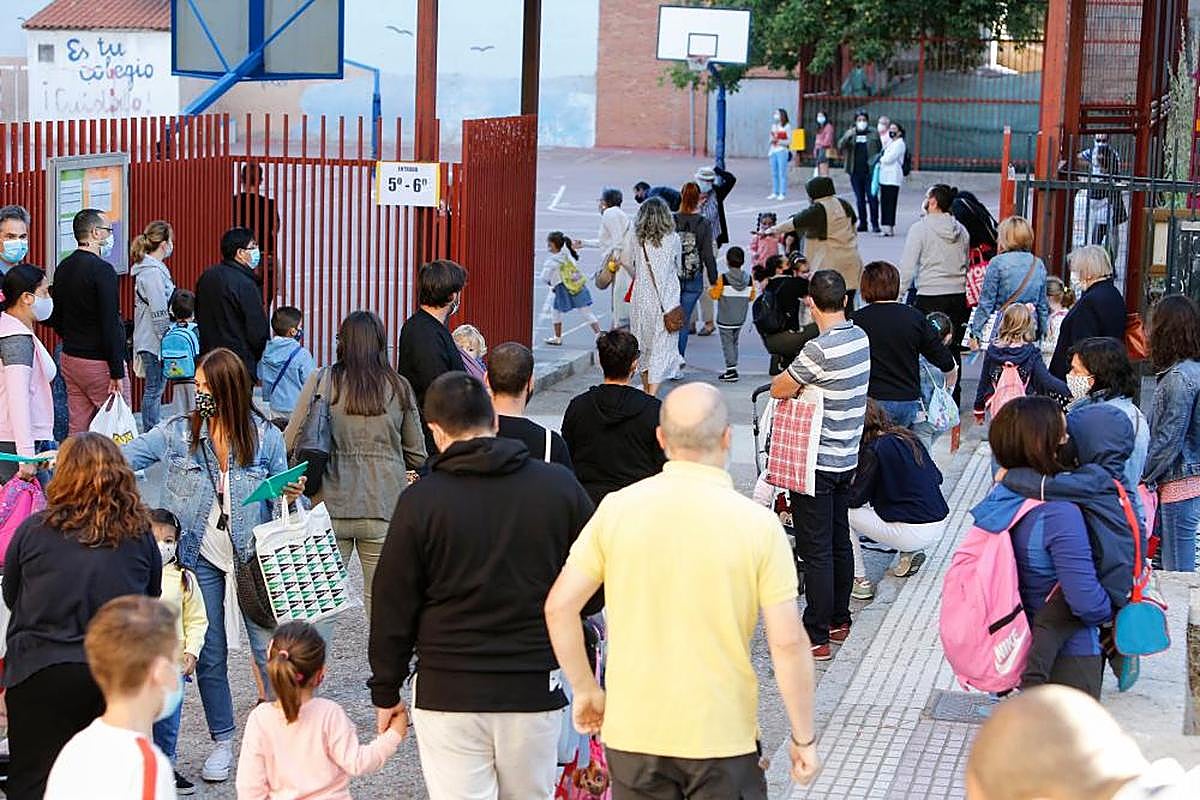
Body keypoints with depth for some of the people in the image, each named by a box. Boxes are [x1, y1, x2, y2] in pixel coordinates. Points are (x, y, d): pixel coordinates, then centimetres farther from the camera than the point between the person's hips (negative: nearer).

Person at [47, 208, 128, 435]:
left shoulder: (63, 268, 10)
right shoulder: (102, 269, -16)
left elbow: (54, 318, 17)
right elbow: (110, 325, -20)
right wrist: (117, 373, -18)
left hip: (70, 359, 8)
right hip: (99, 363, -8)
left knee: (77, 429, 10)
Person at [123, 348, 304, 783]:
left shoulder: (265, 437, -4)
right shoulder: (178, 433, -4)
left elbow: (277, 497, 6)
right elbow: (125, 456, -9)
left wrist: (291, 494, -16)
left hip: (254, 557, -1)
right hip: (202, 559, 1)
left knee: (270, 648, 0)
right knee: (210, 654, 9)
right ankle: (222, 742, 23)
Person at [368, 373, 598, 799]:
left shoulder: (421, 500, -7)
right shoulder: (560, 487, -1)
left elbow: (393, 606, -2)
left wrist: (386, 692, 9)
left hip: (448, 696, -2)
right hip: (535, 691, 2)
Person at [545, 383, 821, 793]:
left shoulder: (617, 509, -5)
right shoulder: (757, 524, -11)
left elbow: (560, 606, -3)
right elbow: (788, 642, -12)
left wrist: (585, 690, 10)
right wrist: (804, 737, -1)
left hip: (633, 732, 2)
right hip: (723, 736, -2)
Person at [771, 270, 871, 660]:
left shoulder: (819, 350, -24)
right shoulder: (861, 338, 2)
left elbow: (778, 389, -15)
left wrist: (790, 376, 4)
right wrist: (805, 379, 2)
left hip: (818, 463, -8)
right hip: (848, 458, 8)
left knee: (815, 550, -2)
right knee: (840, 542, 19)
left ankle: (816, 637, 2)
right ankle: (838, 620, 31)